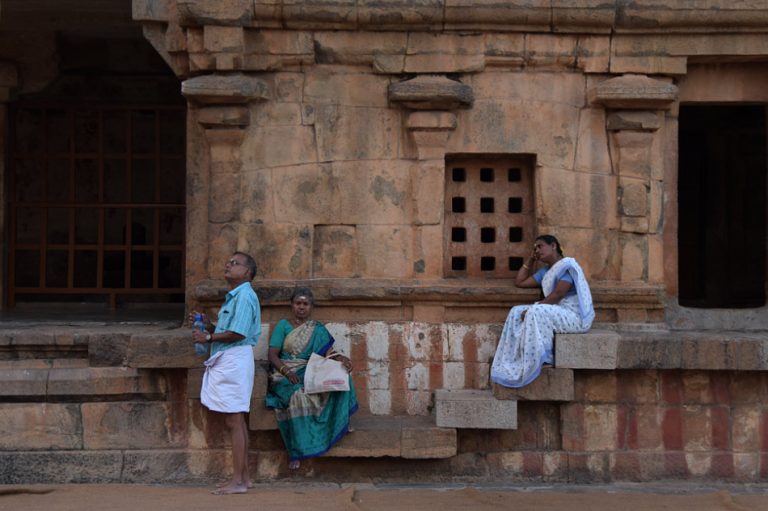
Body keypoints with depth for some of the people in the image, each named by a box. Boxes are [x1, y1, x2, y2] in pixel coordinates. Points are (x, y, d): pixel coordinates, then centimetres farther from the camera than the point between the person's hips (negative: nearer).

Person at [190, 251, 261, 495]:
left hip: (235, 360, -10)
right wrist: (208, 324, 8)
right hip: (225, 361, 10)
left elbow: (238, 333, -20)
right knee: (237, 421, 12)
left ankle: (238, 481, -8)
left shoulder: (244, 295, -11)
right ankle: (243, 476, 17)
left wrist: (208, 337, -11)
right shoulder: (233, 297, 21)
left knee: (234, 421, -9)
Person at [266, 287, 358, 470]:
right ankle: (297, 450, -31)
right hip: (286, 375, -3)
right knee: (298, 396, -36)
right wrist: (286, 371, -19)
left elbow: (329, 352, 3)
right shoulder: (283, 325, 8)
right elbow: (272, 355, -1)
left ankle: (340, 423, -15)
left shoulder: (318, 329, 16)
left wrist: (342, 358, -20)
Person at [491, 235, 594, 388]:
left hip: (575, 316, -9)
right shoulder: (546, 272, 19)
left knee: (535, 313, -31)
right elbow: (519, 282, 22)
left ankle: (535, 362, -27)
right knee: (517, 312, -5)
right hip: (557, 313, 9)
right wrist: (531, 259, 20)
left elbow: (557, 294, -19)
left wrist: (533, 308, -19)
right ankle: (513, 362, -15)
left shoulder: (567, 265, -8)